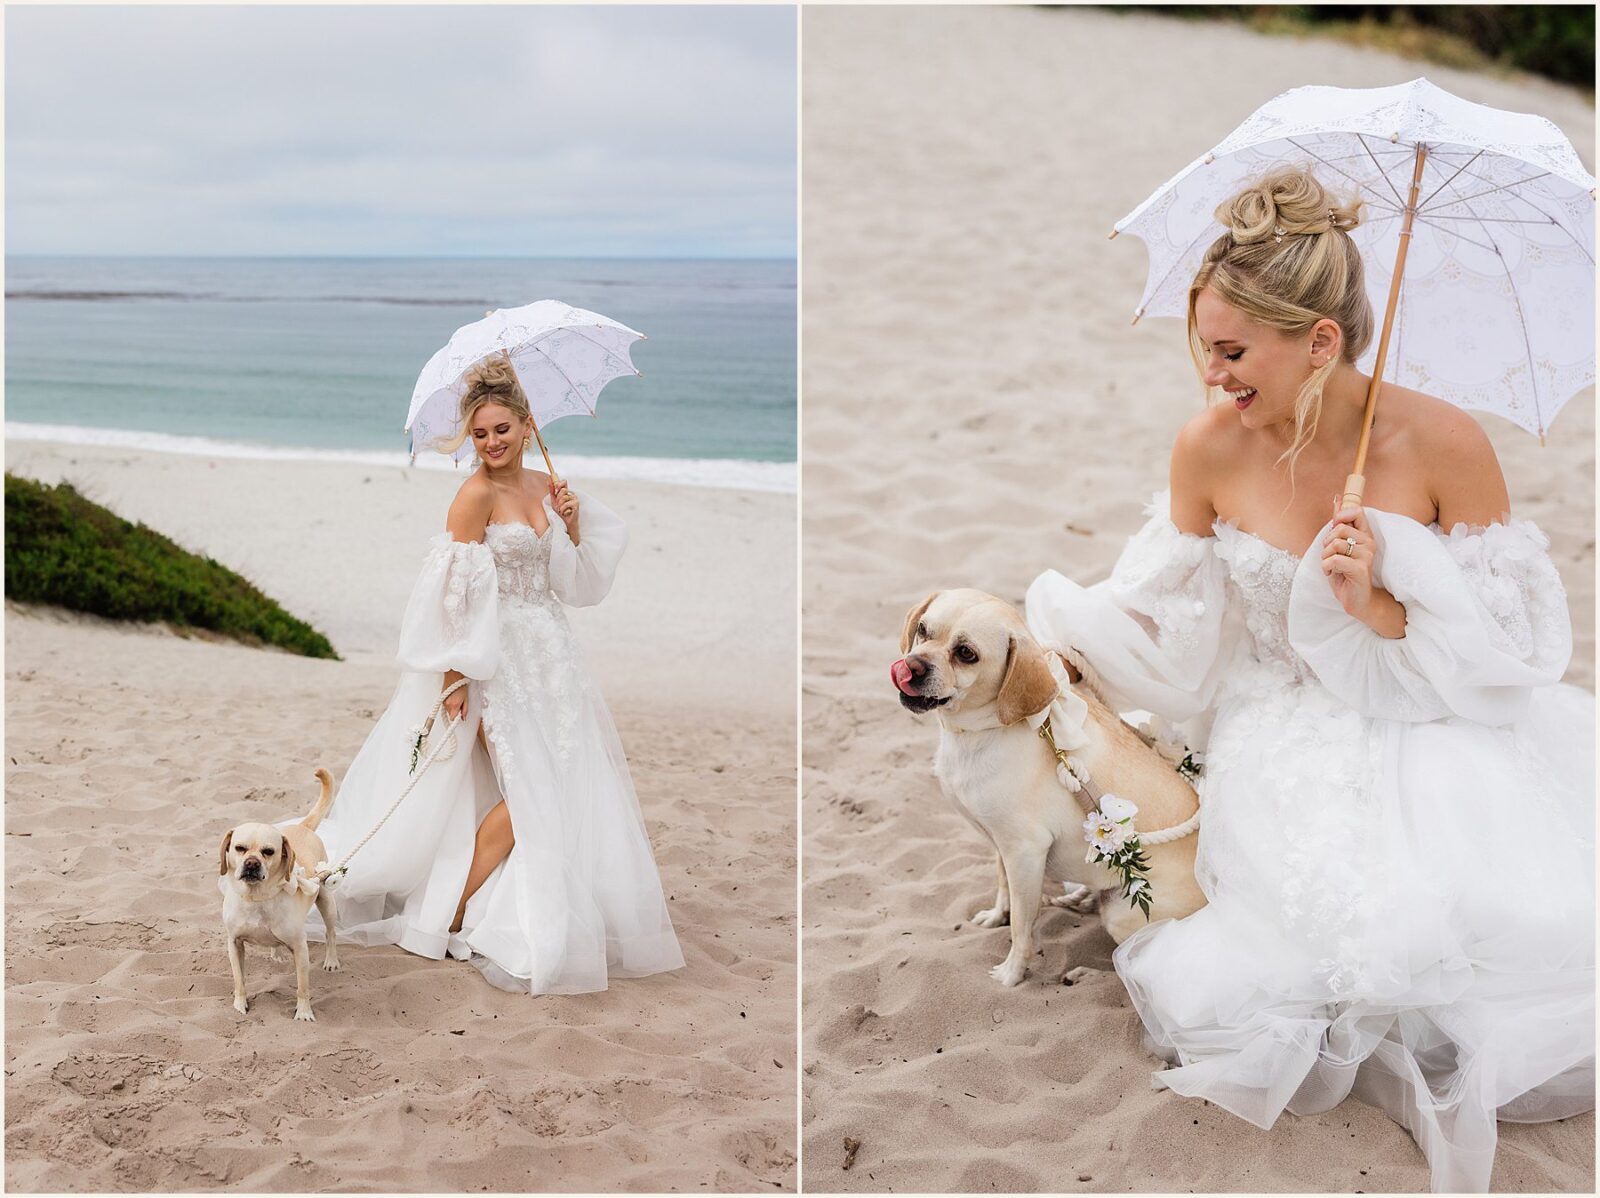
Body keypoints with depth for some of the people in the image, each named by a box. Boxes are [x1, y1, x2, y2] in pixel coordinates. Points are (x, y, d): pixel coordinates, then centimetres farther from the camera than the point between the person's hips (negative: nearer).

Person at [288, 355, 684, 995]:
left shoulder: (545, 487, 8)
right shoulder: (477, 494, -14)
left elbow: (572, 581, 13)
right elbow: (456, 595, -17)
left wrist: (571, 525, -3)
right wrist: (454, 679, -20)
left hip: (550, 653, 7)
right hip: (499, 657, -7)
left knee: (573, 783, 9)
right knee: (527, 792, -8)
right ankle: (449, 919, 3)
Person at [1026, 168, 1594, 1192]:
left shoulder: (1442, 443, -14)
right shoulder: (1211, 450, -7)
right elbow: (1170, 625, 4)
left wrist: (1379, 607, -23)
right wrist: (1040, 627, -3)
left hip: (1434, 726, 0)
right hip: (1286, 748, 1)